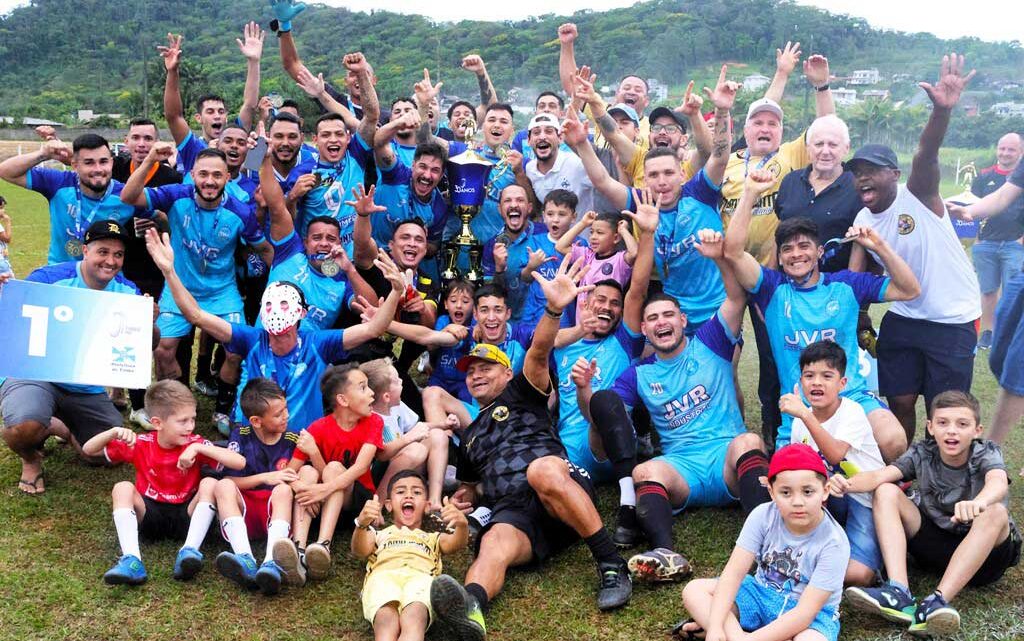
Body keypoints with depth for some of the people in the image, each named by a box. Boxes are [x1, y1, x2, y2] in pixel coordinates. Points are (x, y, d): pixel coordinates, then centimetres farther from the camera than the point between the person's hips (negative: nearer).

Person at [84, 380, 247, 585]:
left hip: (185, 516, -1)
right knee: (123, 488, -24)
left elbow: (240, 462, -19)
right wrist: (115, 432, -21)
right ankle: (131, 561, -38)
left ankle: (189, 552, -38)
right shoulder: (140, 444, -2)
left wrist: (199, 449, -26)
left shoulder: (195, 444, -7)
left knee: (209, 484, -25)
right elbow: (89, 449, -1)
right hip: (149, 513, 1)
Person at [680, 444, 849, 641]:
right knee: (693, 590, -13)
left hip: (813, 613, -4)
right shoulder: (763, 516, -14)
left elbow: (805, 611, -28)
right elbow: (735, 571, -18)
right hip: (762, 594, 4)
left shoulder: (833, 543, -24)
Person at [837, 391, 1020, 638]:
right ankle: (899, 593, -32)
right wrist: (847, 484, -44)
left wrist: (977, 503, -61)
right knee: (886, 492, -15)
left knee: (996, 512, -33)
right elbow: (880, 475, -21)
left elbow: (998, 483, -36)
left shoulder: (986, 453, -13)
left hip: (983, 552, -3)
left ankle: (937, 602, -41)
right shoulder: (922, 453, -5)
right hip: (934, 542, 3)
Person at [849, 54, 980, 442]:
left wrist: (942, 110, -52)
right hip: (903, 319, 5)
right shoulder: (863, 221, 1)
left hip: (953, 322, -5)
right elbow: (854, 278, 6)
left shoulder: (917, 196, -15)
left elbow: (926, 155, -35)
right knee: (899, 402, 9)